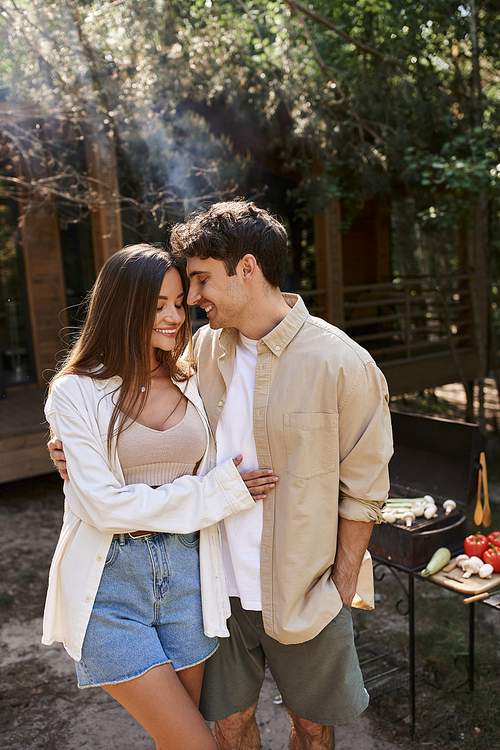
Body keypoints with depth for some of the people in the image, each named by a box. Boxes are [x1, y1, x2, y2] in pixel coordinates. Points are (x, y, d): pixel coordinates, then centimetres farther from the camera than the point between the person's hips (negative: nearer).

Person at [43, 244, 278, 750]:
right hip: (110, 582, -4)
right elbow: (105, 505, -16)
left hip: (186, 575, 4)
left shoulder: (191, 384, 5)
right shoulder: (77, 393, -9)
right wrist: (219, 492, -15)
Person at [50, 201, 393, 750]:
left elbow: (362, 491, -9)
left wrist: (342, 588, -7)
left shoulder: (340, 363, -17)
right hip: (220, 584, 3)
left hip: (303, 594, -3)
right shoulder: (204, 347, -2)